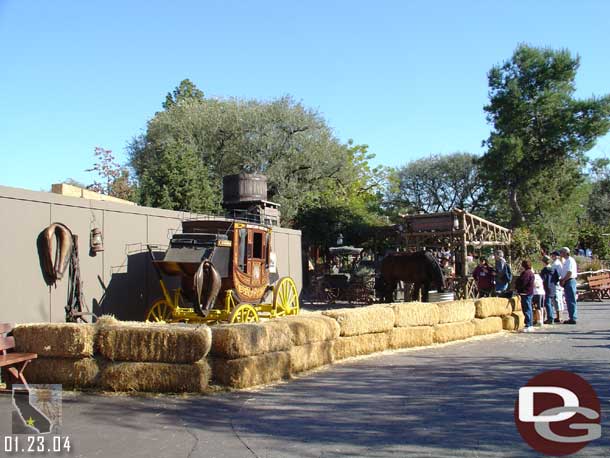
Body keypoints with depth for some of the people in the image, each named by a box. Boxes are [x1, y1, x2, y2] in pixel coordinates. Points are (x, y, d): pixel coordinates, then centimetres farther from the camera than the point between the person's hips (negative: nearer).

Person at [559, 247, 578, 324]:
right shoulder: (566, 261, 18)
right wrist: (562, 280, 10)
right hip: (566, 282, 10)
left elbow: (570, 273, -20)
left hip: (570, 281, -10)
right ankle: (572, 317, 17)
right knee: (568, 300, 12)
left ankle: (573, 318, -7)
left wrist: (563, 280, -13)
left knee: (571, 300, -8)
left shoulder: (570, 260, -12)